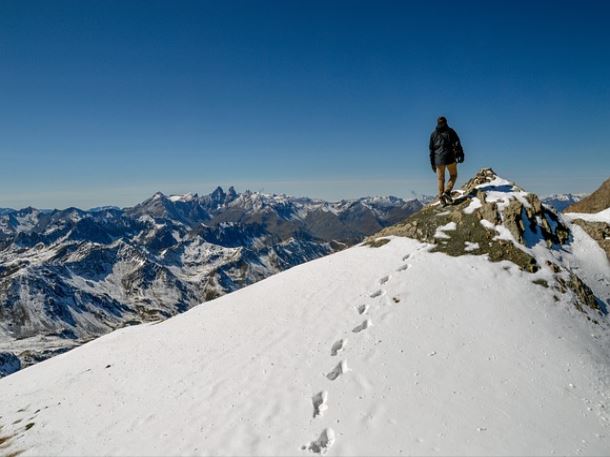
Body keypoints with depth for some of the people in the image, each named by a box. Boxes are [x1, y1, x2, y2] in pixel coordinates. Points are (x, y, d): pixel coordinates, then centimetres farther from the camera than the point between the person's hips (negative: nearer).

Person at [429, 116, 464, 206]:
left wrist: (432, 163, 15)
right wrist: (461, 154, -13)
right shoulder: (450, 131, 6)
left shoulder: (433, 134, 13)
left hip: (438, 159, 2)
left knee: (440, 179, 7)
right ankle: (447, 191, -8)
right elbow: (457, 143, -7)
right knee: (453, 175, 14)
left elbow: (431, 150, 12)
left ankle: (442, 200, 3)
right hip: (450, 158, -2)